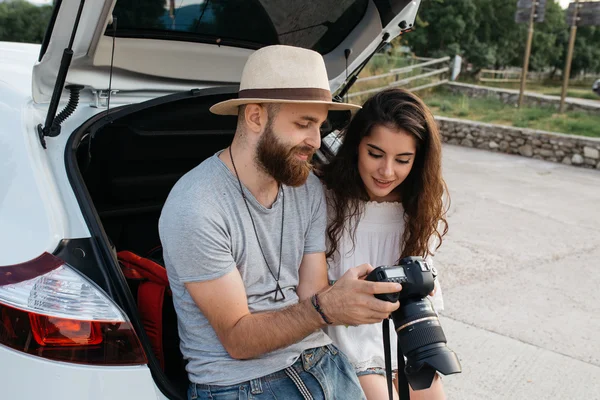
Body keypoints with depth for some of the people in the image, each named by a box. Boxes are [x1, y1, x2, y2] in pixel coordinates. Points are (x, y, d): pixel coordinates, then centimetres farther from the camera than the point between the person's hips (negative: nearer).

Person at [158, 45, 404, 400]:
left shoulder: (308, 187, 0)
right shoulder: (195, 208, -20)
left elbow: (310, 304, -1)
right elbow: (238, 340, -16)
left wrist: (358, 299, -20)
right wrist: (325, 307, -30)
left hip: (318, 358, 5)